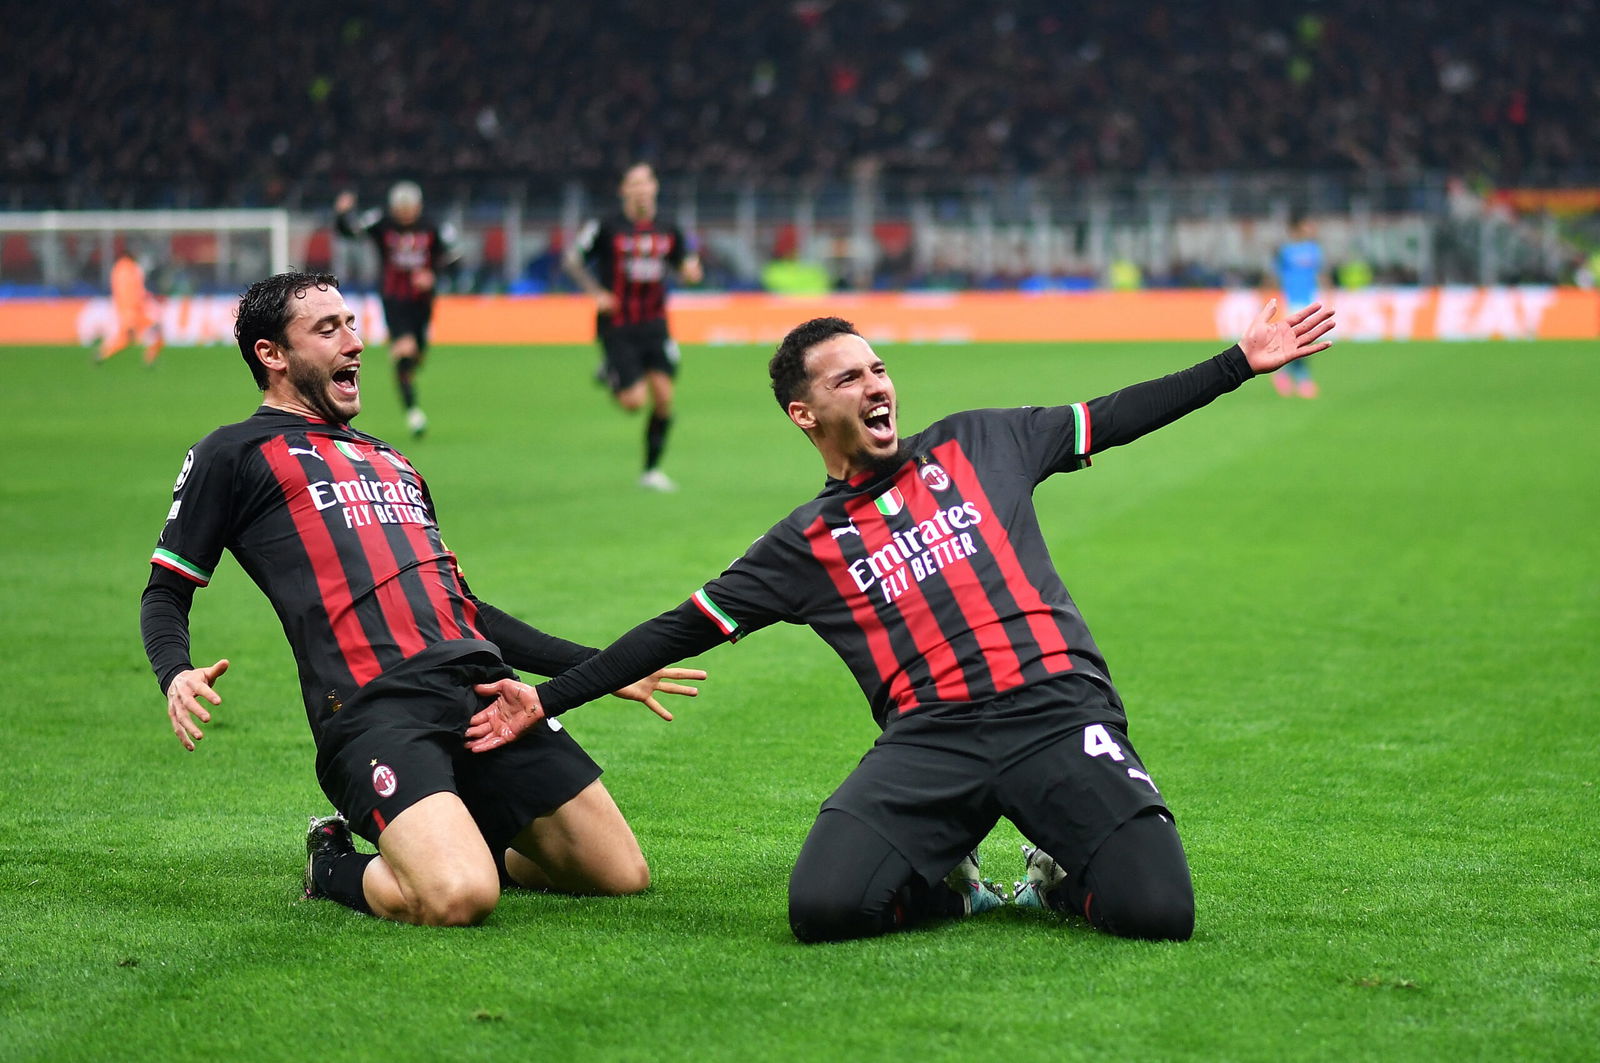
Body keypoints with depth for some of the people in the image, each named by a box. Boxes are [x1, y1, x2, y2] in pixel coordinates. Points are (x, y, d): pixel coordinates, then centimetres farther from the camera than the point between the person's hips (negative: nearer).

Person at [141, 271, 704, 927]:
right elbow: (166, 593, 9)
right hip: (374, 711, -7)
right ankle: (336, 867, 4)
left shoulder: (389, 460, 31)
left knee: (622, 876, -1)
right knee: (458, 900, -29)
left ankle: (441, 846, 22)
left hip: (484, 688, 7)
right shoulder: (235, 454, 12)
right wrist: (175, 677, -14)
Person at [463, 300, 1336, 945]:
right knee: (821, 908, -26)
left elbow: (1116, 418, 22)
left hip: (1059, 713, 0)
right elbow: (680, 631, 16)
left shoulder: (976, 446, 18)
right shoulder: (805, 545, 15)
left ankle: (1059, 878, 14)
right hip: (930, 739, 0)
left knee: (1156, 912, -22)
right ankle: (947, 888, 7)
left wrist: (1242, 362, 18)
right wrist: (545, 701, 12)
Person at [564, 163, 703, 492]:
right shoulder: (606, 228, -7)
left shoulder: (669, 232, 5)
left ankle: (651, 470, 12)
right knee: (633, 401, -11)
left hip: (654, 326, 4)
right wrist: (596, 293, -8)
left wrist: (691, 272, -7)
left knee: (663, 398, -4)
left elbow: (683, 266, 17)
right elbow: (572, 258, 2)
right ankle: (609, 375, 26)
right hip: (617, 327, -4)